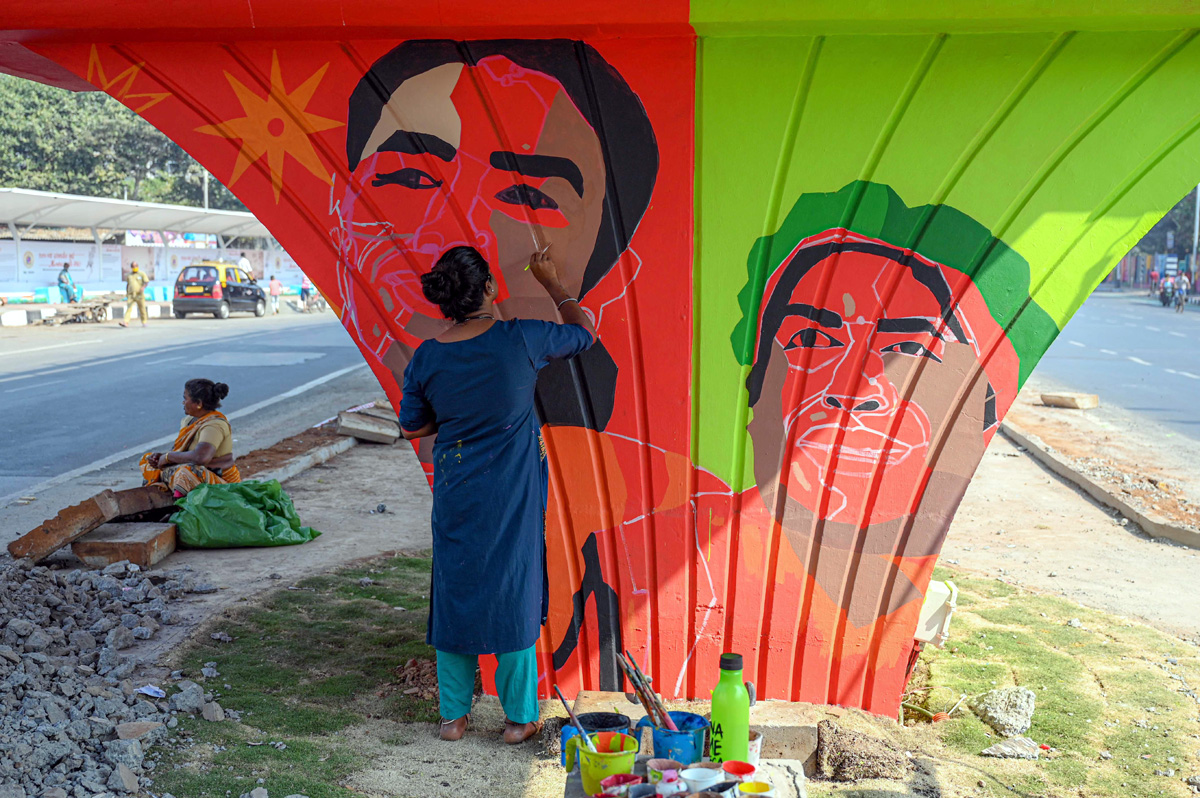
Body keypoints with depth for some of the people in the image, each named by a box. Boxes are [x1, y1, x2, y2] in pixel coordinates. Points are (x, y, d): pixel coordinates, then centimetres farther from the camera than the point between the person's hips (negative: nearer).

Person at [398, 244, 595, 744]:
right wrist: (552, 283, 15)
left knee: (454, 595, 13)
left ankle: (453, 714, 23)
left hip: (456, 495, 2)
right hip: (514, 496, -2)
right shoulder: (521, 340, -14)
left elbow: (411, 427, 6)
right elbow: (584, 332, 4)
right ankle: (519, 718, 18)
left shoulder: (426, 359, -6)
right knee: (514, 595, 8)